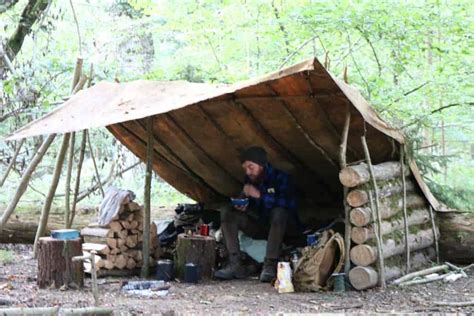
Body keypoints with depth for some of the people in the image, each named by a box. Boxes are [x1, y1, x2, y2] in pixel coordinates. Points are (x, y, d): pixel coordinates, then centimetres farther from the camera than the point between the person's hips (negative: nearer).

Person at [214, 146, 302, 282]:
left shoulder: (280, 178, -15)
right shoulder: (249, 180, 2)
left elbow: (290, 203, -30)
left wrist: (260, 195, -30)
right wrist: (241, 206, -15)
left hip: (282, 226, -6)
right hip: (260, 227, 6)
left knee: (279, 212, -38)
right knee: (227, 211, -7)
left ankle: (270, 265, -34)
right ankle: (235, 264, -20)